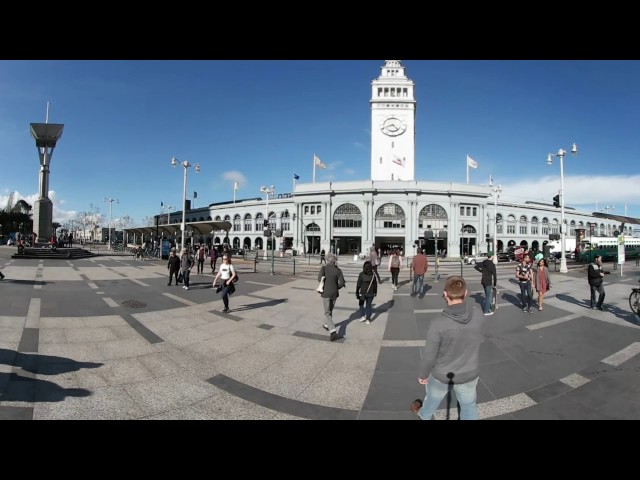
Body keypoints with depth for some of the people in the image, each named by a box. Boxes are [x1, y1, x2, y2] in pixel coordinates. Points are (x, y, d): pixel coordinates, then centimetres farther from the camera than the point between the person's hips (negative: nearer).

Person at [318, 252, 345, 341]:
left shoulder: (324, 268, -9)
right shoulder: (338, 270, -3)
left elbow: (320, 278, -21)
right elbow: (342, 283, -9)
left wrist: (325, 285, -1)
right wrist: (335, 288, 9)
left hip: (326, 293, -3)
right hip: (334, 293, 3)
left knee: (327, 313, 2)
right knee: (330, 310, 25)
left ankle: (333, 331, -14)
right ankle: (327, 325, 44)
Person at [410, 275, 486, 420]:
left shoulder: (438, 323, -32)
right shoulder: (478, 314, -20)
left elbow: (429, 356, -20)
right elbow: (480, 340, -1)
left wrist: (423, 375, -1)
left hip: (442, 375, -2)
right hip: (470, 374, 2)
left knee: (433, 397, 27)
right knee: (469, 404, 25)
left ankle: (424, 415, 56)